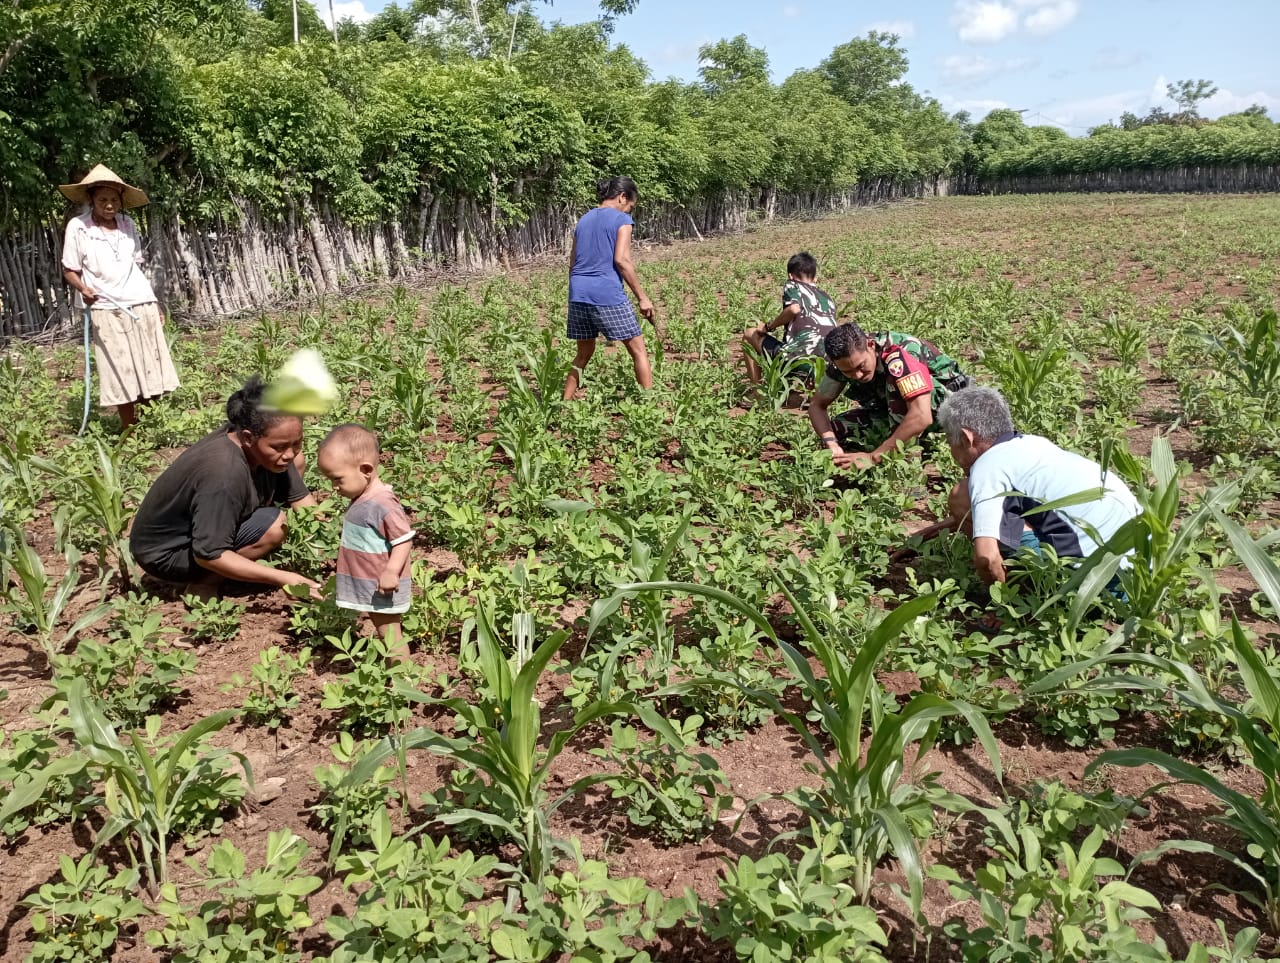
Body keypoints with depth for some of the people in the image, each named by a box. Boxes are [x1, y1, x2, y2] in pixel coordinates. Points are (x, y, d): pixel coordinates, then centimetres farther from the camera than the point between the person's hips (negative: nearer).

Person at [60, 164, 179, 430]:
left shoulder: (128, 224, 7)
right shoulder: (77, 227, -4)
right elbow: (69, 270, -1)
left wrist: (154, 304, 14)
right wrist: (83, 289, -22)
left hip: (141, 305, 4)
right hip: (107, 310, -4)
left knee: (148, 369, 4)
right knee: (122, 373, -1)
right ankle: (129, 430, 9)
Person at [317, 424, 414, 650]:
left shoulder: (383, 504, -26)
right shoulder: (360, 499, 4)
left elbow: (404, 539, -24)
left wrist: (391, 571, -32)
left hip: (383, 589, -10)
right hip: (366, 585, 10)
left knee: (390, 638, 2)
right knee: (380, 630, 22)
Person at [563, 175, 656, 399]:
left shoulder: (583, 220, 19)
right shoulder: (622, 219, 0)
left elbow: (573, 263, 19)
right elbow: (621, 259, -12)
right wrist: (642, 297, -9)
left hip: (578, 295, 7)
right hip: (608, 295, -6)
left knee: (584, 353, 17)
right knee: (637, 349, 4)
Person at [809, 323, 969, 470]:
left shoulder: (900, 355, -36)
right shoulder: (845, 359, -17)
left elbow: (922, 417, -46)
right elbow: (817, 405, -8)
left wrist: (873, 457, -44)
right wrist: (832, 445, -28)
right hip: (897, 410, 7)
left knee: (894, 382, -36)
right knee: (836, 429, -14)